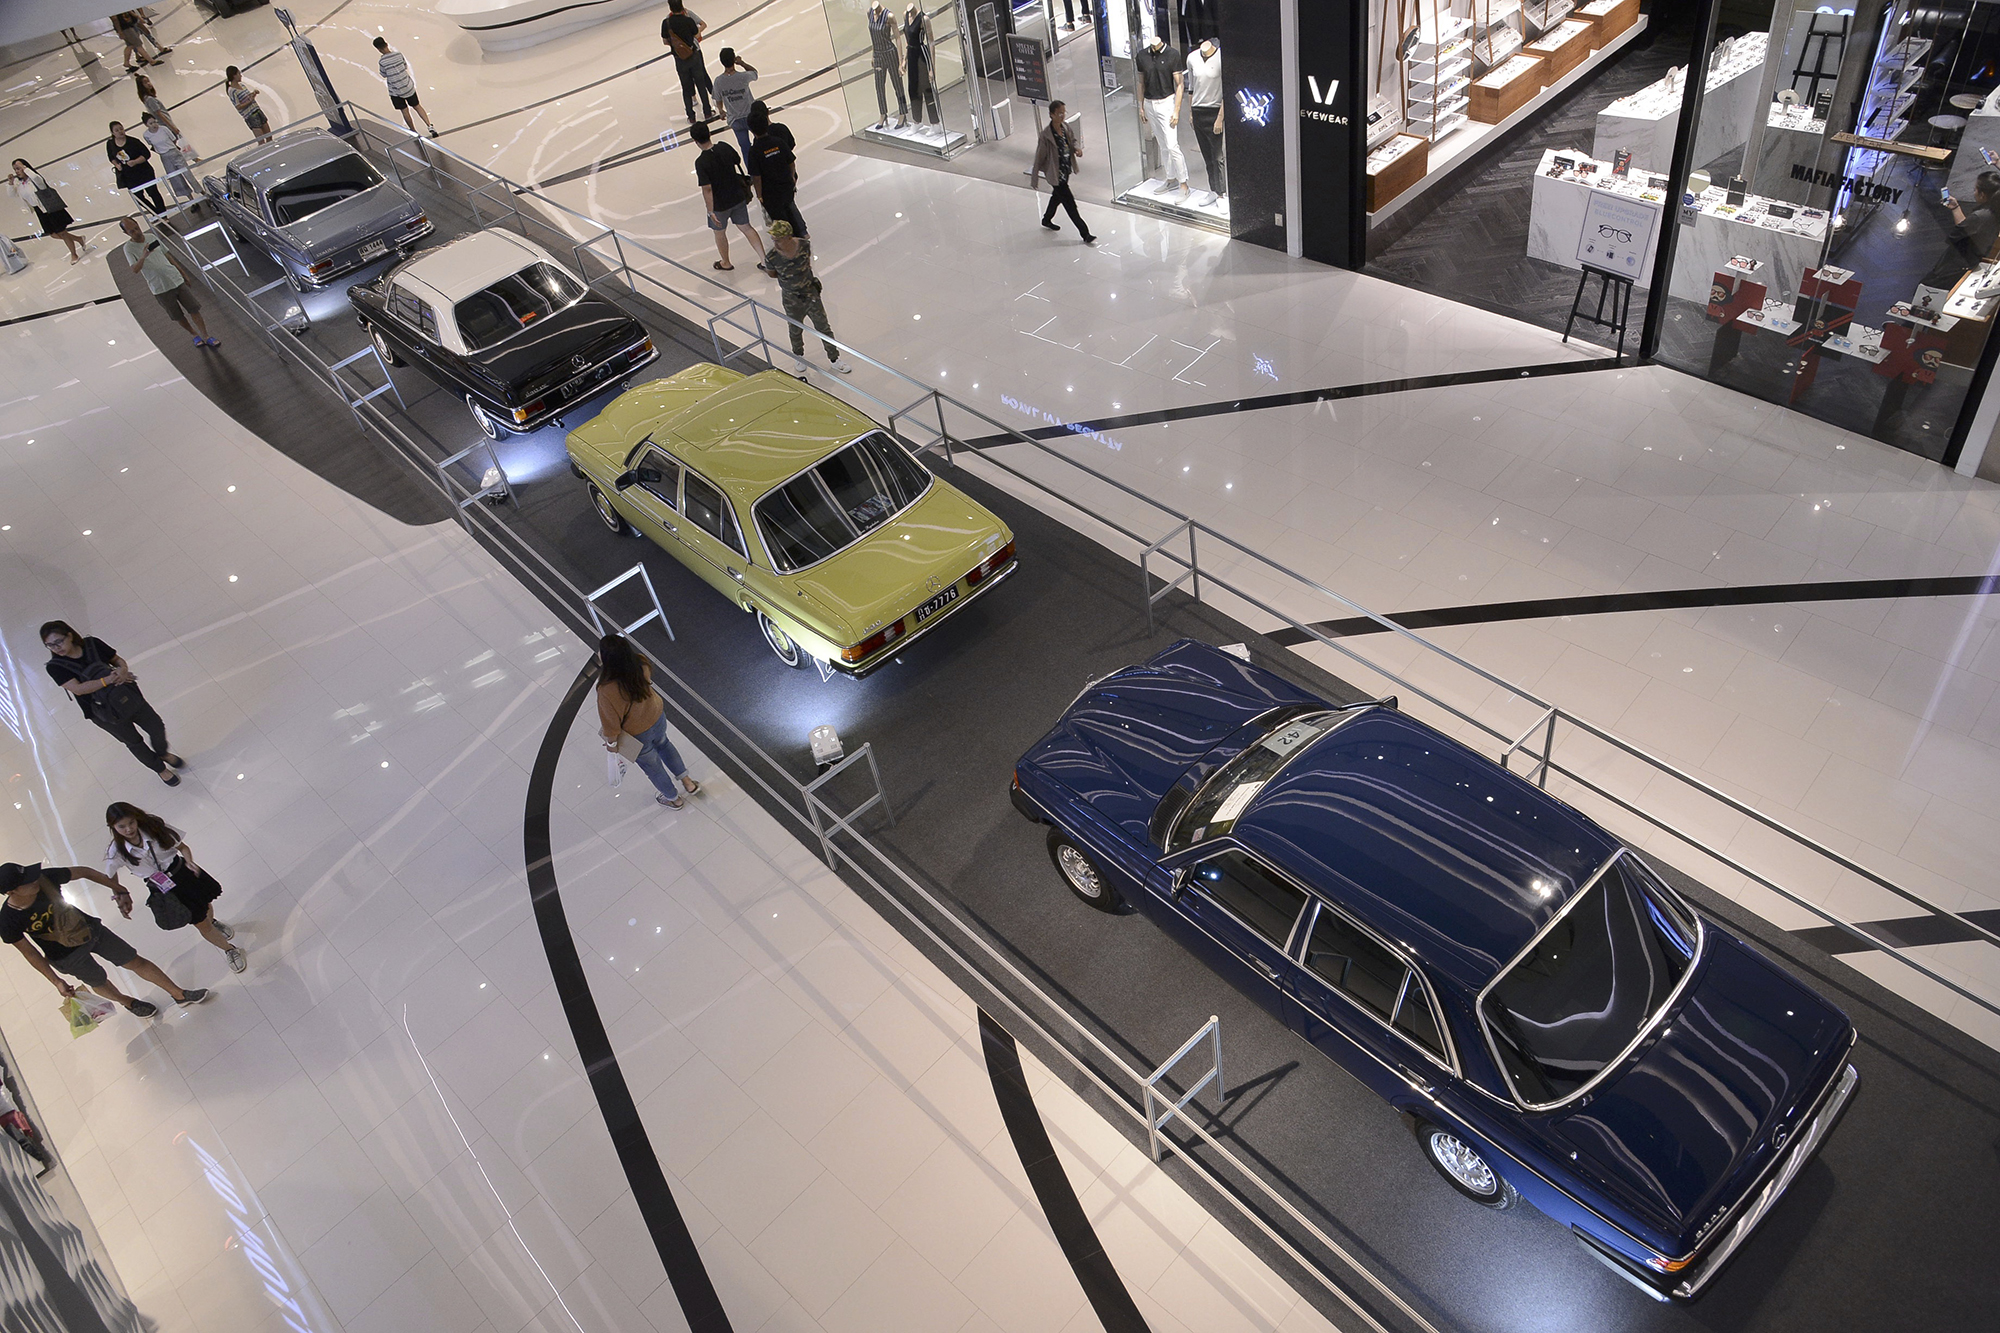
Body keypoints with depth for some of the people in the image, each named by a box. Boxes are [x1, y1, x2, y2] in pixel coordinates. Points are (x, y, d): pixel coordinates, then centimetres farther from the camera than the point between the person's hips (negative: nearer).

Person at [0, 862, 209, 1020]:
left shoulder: (45, 878, -28)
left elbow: (83, 872, -9)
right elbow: (29, 952, -15)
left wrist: (120, 890, -1)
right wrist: (56, 982, -7)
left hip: (89, 928, 2)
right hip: (68, 958, -2)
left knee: (135, 961, 9)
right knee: (99, 983, 24)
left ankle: (179, 995, 25)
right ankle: (129, 1003, 55)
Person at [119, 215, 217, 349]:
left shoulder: (152, 237, 5)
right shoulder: (129, 248, -8)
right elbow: (135, 270, -23)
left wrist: (183, 273, 18)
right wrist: (143, 256, -41)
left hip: (177, 280, 3)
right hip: (160, 289, -3)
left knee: (194, 309, 0)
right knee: (178, 317, 7)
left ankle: (206, 337, 7)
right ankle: (195, 335, 27)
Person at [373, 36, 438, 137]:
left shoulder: (382, 62, -20)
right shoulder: (399, 54, -10)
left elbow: (384, 75, -5)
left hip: (395, 91, -3)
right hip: (408, 86, 3)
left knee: (405, 111, 12)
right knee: (417, 106, 17)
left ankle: (414, 132, 21)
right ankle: (430, 126, 9)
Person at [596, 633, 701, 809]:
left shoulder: (607, 691, -41)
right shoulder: (641, 663, -26)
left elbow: (611, 724, -25)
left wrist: (611, 742, -5)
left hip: (637, 734, -4)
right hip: (657, 717, 4)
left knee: (651, 765, 27)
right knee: (663, 744, 38)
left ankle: (674, 798, 54)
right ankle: (688, 782, 55)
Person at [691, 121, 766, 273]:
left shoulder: (701, 162, -27)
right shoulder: (725, 148, -12)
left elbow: (707, 189, -27)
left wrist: (711, 212, -20)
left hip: (720, 205, -4)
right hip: (738, 197, 5)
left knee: (719, 232, 21)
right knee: (746, 227, 19)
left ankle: (726, 263, 41)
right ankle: (764, 260, 19)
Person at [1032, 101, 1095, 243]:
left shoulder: (1065, 126, -6)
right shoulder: (1046, 135, -27)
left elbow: (1074, 138, 13)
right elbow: (1040, 156, -19)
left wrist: (1078, 148, -11)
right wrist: (1034, 178, -13)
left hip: (1066, 170, 8)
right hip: (1055, 174, -8)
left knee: (1058, 196, 29)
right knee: (1070, 203, -1)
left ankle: (1047, 220, 55)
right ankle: (1086, 235, 6)